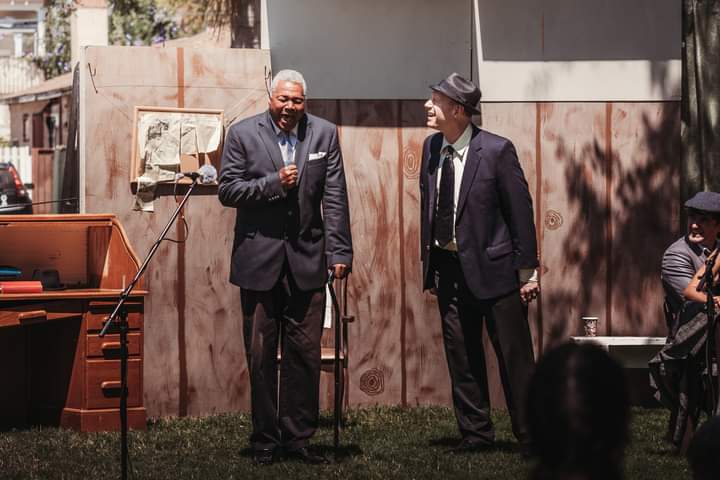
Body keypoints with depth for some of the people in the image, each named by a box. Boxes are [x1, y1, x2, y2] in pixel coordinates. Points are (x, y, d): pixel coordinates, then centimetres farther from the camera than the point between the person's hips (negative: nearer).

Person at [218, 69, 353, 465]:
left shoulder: (324, 134, 4)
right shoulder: (243, 134, 0)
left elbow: (335, 198, 2)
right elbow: (227, 190, -3)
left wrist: (339, 252, -4)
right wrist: (273, 183, -16)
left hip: (307, 259, 1)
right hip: (259, 258, -1)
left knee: (305, 354, 2)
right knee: (261, 356, 4)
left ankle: (298, 437, 10)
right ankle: (265, 440, 12)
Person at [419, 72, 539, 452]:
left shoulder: (497, 150, -13)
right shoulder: (431, 148, 5)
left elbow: (520, 210, -10)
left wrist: (527, 271, -9)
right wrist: (428, 264, 11)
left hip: (493, 266, -6)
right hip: (449, 268, 6)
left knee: (514, 354, 0)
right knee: (460, 355, 10)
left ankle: (530, 434, 8)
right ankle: (475, 432, 20)